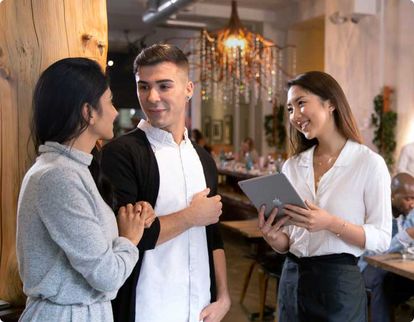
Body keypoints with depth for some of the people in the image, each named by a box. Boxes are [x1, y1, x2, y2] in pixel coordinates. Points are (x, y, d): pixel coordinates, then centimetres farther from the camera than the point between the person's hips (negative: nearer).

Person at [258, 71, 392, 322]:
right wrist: (272, 237, -13)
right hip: (292, 279, 5)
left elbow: (382, 239, -11)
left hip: (339, 284, -5)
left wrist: (331, 223, -25)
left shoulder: (369, 163, -9)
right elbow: (287, 243, 9)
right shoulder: (292, 165, 5)